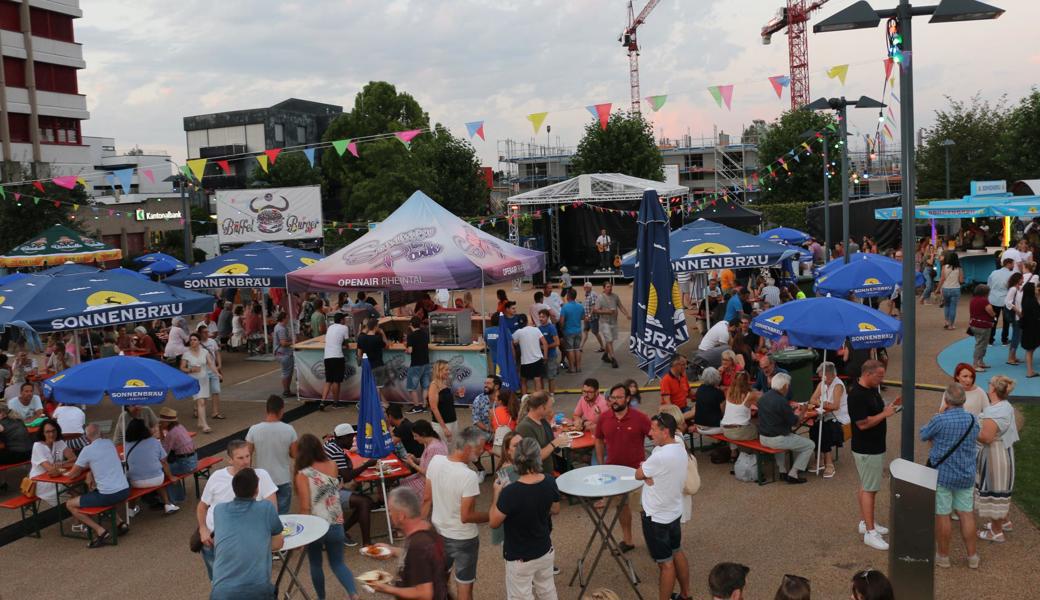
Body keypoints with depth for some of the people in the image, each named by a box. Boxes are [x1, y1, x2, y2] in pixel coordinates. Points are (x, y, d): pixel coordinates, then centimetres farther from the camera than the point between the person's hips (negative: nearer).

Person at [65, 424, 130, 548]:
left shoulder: (87, 450, -8)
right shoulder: (110, 443, 8)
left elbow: (71, 475, -1)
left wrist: (83, 467, 18)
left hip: (108, 495, -6)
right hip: (125, 490, 7)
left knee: (70, 504, 9)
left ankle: (101, 532, -3)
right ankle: (120, 523, 21)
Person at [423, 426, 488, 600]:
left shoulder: (435, 461, -11)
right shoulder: (468, 476, -30)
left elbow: (426, 499, 0)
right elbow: (466, 516, -25)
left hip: (438, 532, 6)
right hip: (463, 539, -6)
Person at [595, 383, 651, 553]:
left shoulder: (640, 418, -17)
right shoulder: (604, 418, -6)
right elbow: (599, 440, 8)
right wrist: (601, 465, 6)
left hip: (636, 470, -4)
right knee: (623, 505, 19)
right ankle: (627, 540, 34)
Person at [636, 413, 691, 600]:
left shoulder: (661, 456, -31)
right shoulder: (680, 448, -2)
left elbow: (638, 475, -16)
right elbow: (646, 472, 4)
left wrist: (644, 467, 1)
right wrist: (649, 473, -16)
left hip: (657, 517, -9)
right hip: (673, 511, 9)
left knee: (665, 563, 3)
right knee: (677, 553, 22)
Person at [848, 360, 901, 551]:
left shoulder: (872, 390, 6)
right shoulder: (856, 395, -24)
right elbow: (863, 423, -27)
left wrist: (891, 405, 3)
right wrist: (885, 414, -22)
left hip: (875, 447, 10)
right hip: (866, 450, -10)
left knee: (867, 486, 18)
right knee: (869, 489, -5)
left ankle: (865, 522, 29)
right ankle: (870, 532, 0)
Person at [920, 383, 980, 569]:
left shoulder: (940, 420, -20)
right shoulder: (973, 420, -3)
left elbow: (924, 435, -4)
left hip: (942, 475, -5)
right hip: (966, 475, 5)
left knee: (942, 516, 6)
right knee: (966, 514, 15)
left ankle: (943, 556, 18)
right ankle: (972, 556, 23)